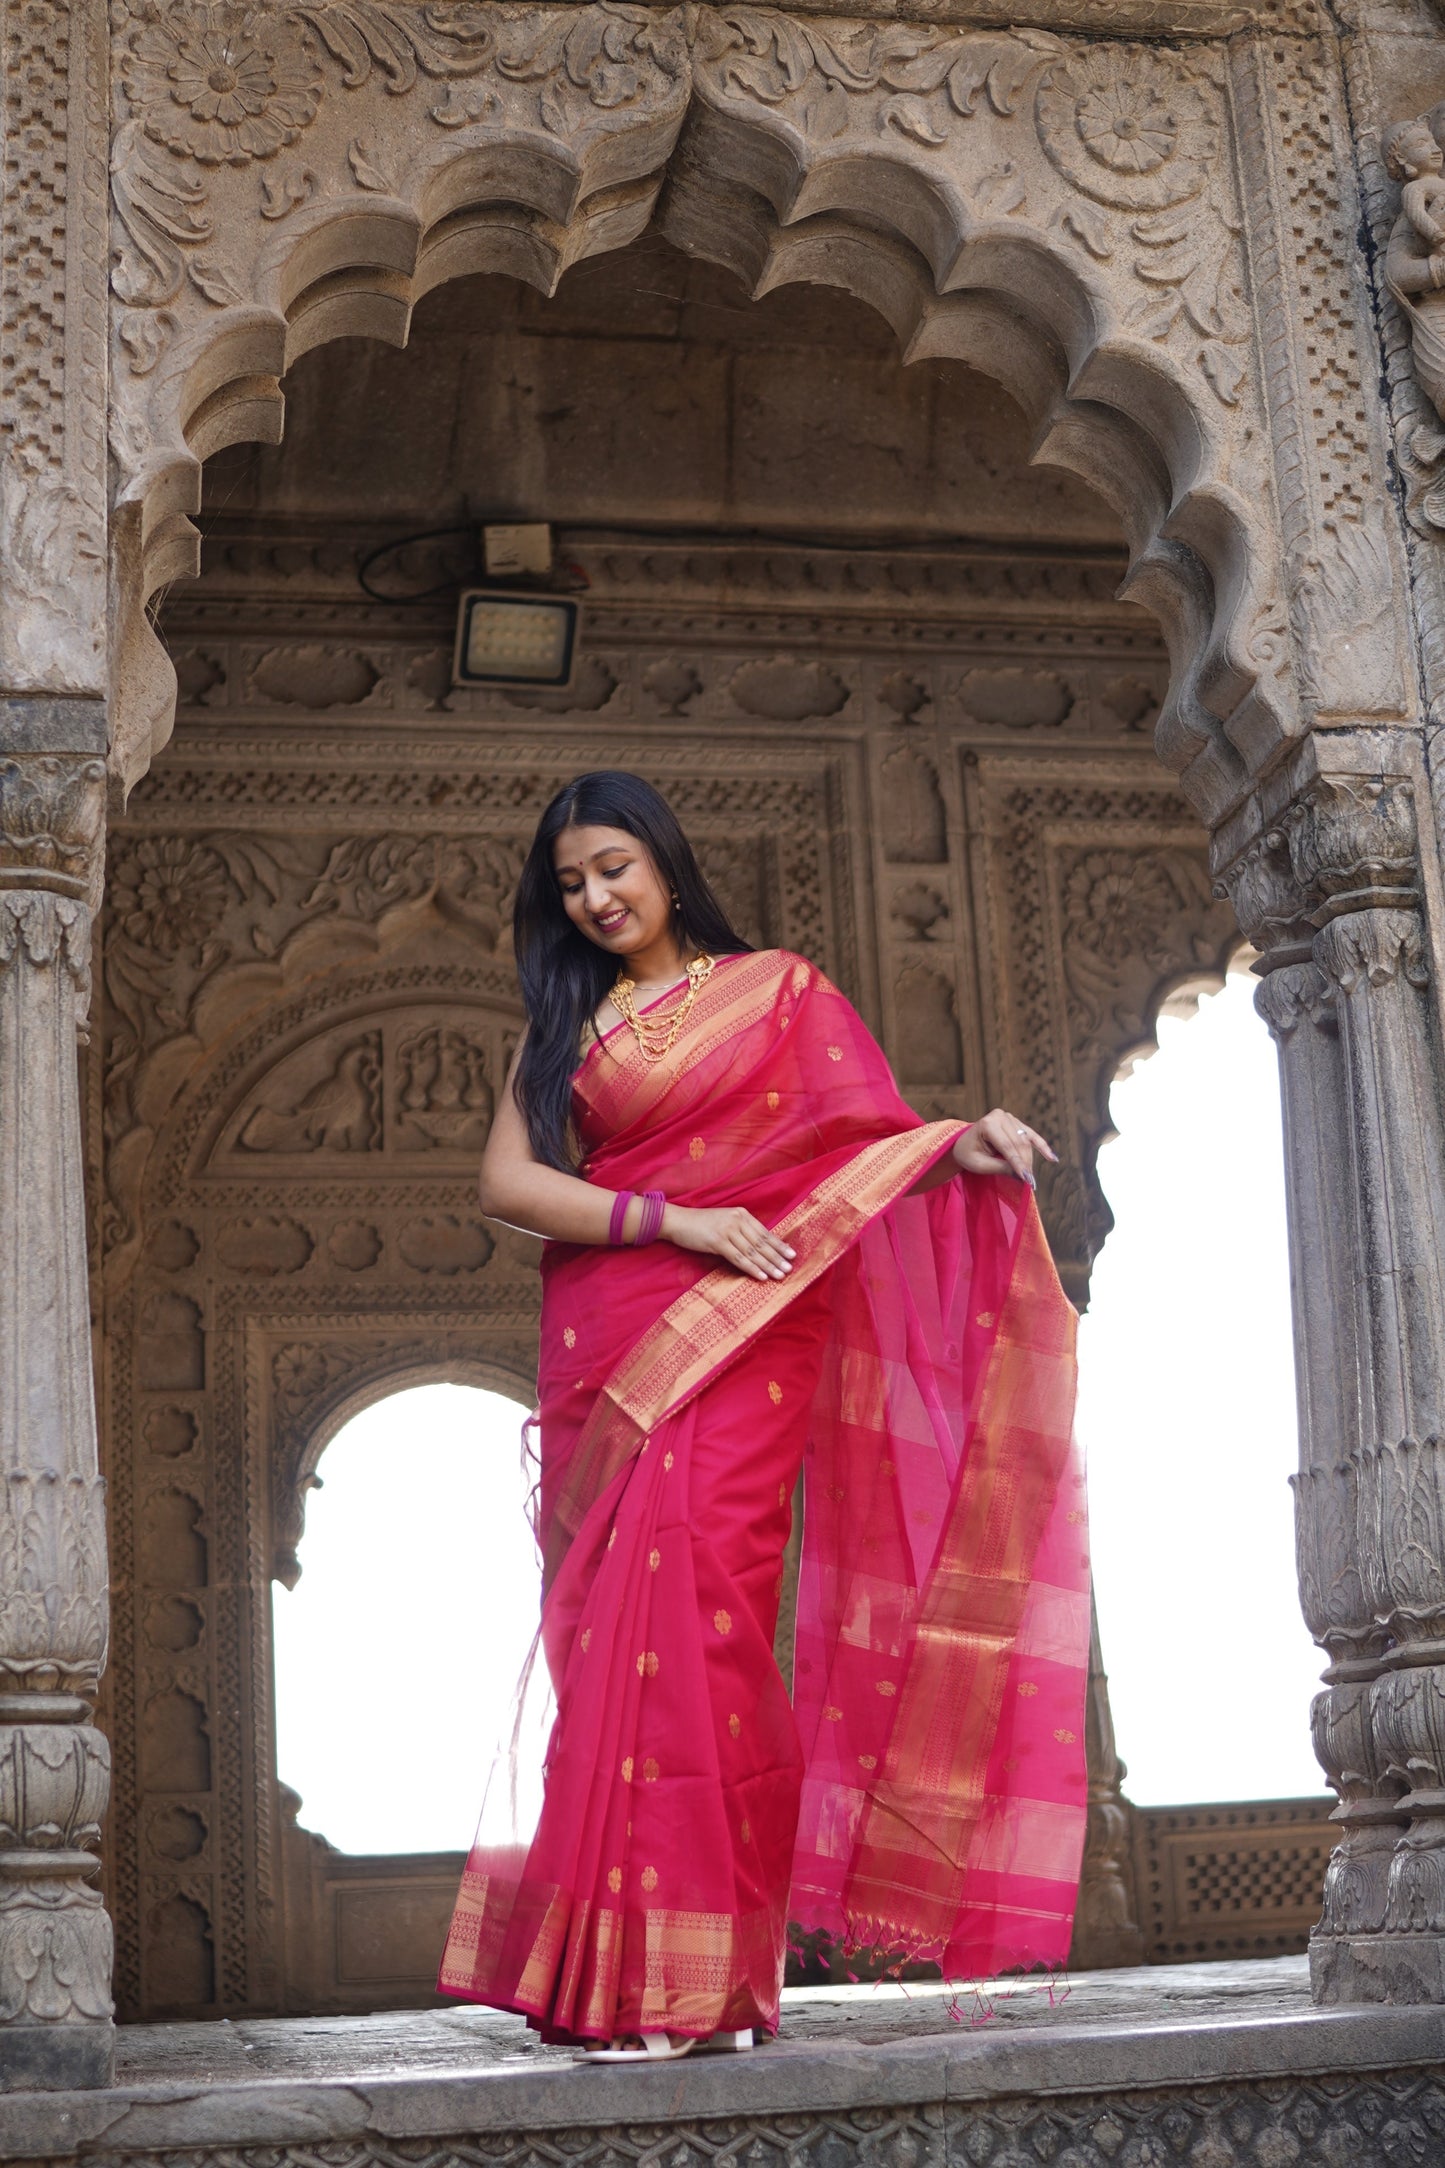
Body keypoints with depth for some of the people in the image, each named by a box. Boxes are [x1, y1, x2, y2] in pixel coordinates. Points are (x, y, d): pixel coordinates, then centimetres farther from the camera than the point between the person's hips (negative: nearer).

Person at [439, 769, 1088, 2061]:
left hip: (732, 1344, -3)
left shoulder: (776, 989, 12)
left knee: (684, 1612, -15)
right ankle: (616, 1974, 1)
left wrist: (964, 1145, -17)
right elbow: (505, 1182, 4)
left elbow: (868, 1143, 4)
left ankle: (691, 1977, -13)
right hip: (600, 1357, 3)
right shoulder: (562, 1027, 19)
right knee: (607, 1631, -2)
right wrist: (671, 1218, -8)